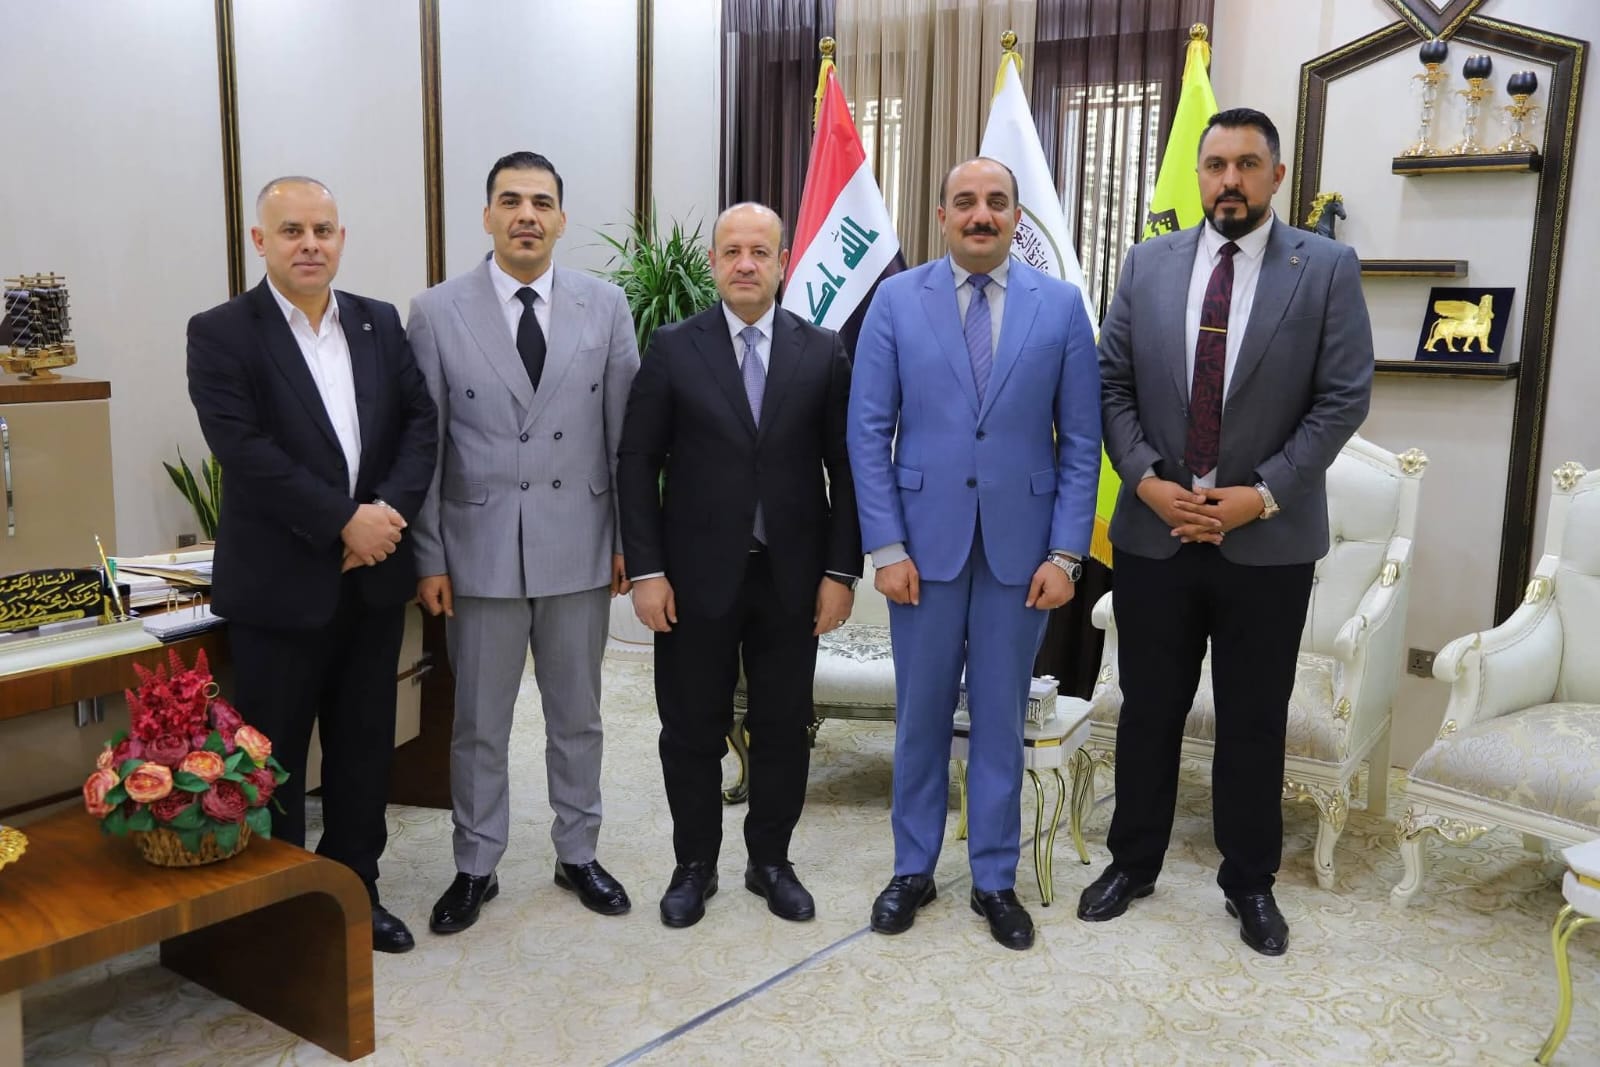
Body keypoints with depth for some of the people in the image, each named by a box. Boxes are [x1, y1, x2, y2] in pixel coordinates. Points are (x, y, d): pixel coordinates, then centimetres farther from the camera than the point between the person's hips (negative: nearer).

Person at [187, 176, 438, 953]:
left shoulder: (381, 324, 8)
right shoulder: (220, 333, -6)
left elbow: (421, 420, 3)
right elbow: (244, 450, -16)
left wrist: (390, 509, -13)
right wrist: (344, 521, -20)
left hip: (374, 576, 4)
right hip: (279, 582, -4)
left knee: (364, 746, 14)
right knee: (273, 758, 8)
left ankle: (356, 889, 30)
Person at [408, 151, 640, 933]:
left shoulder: (605, 306, 1)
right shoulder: (437, 312, -2)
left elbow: (626, 432, 3)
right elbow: (422, 445, -2)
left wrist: (630, 539, 1)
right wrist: (428, 557, -3)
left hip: (579, 547, 1)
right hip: (480, 550, -1)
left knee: (577, 716, 15)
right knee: (479, 723, 11)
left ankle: (577, 855, 32)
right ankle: (476, 868, 28)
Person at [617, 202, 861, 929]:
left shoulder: (823, 352, 2)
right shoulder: (673, 349, -1)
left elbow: (845, 468, 2)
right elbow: (637, 463, -2)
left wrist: (841, 570, -3)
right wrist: (645, 570, -8)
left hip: (792, 576, 1)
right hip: (697, 575, -1)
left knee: (783, 728, 11)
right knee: (692, 730, 9)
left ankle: (770, 861, 30)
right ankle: (694, 864, 28)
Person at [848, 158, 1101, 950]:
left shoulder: (1061, 306, 2)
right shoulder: (896, 300, 1)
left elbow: (1081, 440, 2)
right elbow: (869, 431, -1)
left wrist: (1066, 552, -5)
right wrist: (886, 546, -8)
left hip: (1021, 547, 0)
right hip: (925, 543, 0)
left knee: (1001, 717, 10)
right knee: (920, 714, 10)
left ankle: (995, 879, 25)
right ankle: (913, 869, 27)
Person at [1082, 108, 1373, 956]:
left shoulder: (1328, 268, -2)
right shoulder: (1148, 264, 4)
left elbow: (1343, 398, -5)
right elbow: (1112, 383, 4)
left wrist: (1263, 494, -13)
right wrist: (1147, 481, -9)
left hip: (1269, 540, -1)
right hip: (1153, 531, 2)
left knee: (1254, 721, 10)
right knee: (1149, 710, 13)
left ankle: (1249, 882, 28)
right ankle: (1133, 861, 30)